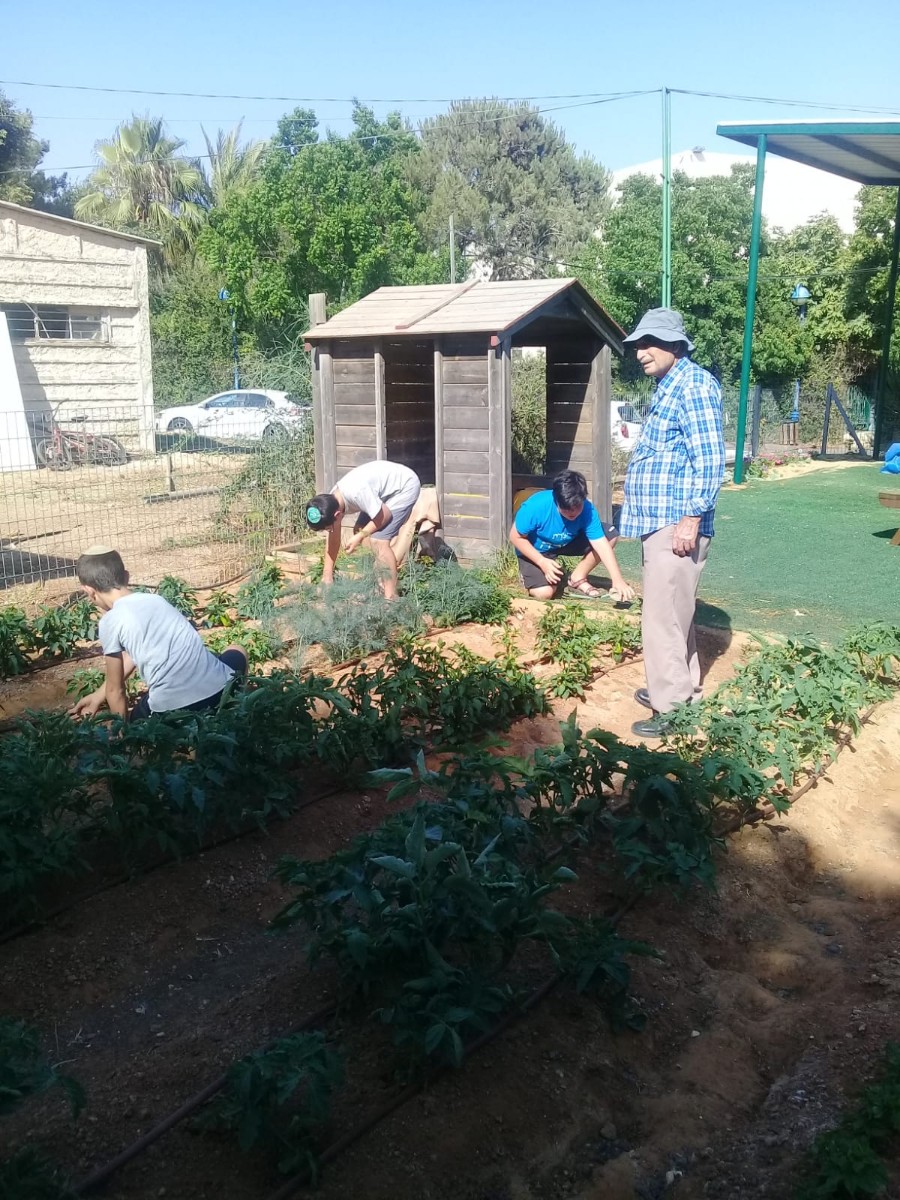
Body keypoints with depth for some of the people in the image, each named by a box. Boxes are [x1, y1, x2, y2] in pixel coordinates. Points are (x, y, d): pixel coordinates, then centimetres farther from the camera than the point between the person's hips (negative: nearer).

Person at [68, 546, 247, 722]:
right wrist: (99, 695, 37)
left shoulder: (109, 621, -1)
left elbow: (115, 690, 8)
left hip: (172, 709, -3)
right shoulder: (153, 598, 16)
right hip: (218, 688, 4)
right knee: (236, 653, 37)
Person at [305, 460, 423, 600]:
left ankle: (391, 597, -9)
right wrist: (327, 577, 4)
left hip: (405, 485, -9)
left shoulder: (357, 493, -36)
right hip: (386, 488, 9)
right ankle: (380, 585, 19)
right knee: (359, 530, 7)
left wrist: (361, 536, -16)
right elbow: (333, 539, 3)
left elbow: (385, 515, -23)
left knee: (379, 540, -17)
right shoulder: (332, 503, -8)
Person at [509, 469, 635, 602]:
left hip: (566, 543, 4)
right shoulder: (536, 506, -35)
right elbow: (516, 537, -21)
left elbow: (602, 544, -28)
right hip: (535, 550, -4)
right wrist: (542, 562, -31)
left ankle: (577, 579, -1)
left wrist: (617, 580, -39)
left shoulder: (587, 509, -26)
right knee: (544, 593, -28)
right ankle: (528, 575, 9)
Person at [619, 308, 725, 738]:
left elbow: (710, 459, -19)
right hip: (658, 521, 10)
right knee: (671, 612, 18)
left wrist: (692, 518, -22)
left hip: (676, 523, -10)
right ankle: (681, 690, 29)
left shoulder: (694, 385, -13)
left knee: (664, 617, -7)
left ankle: (673, 710, 1)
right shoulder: (668, 387, 18)